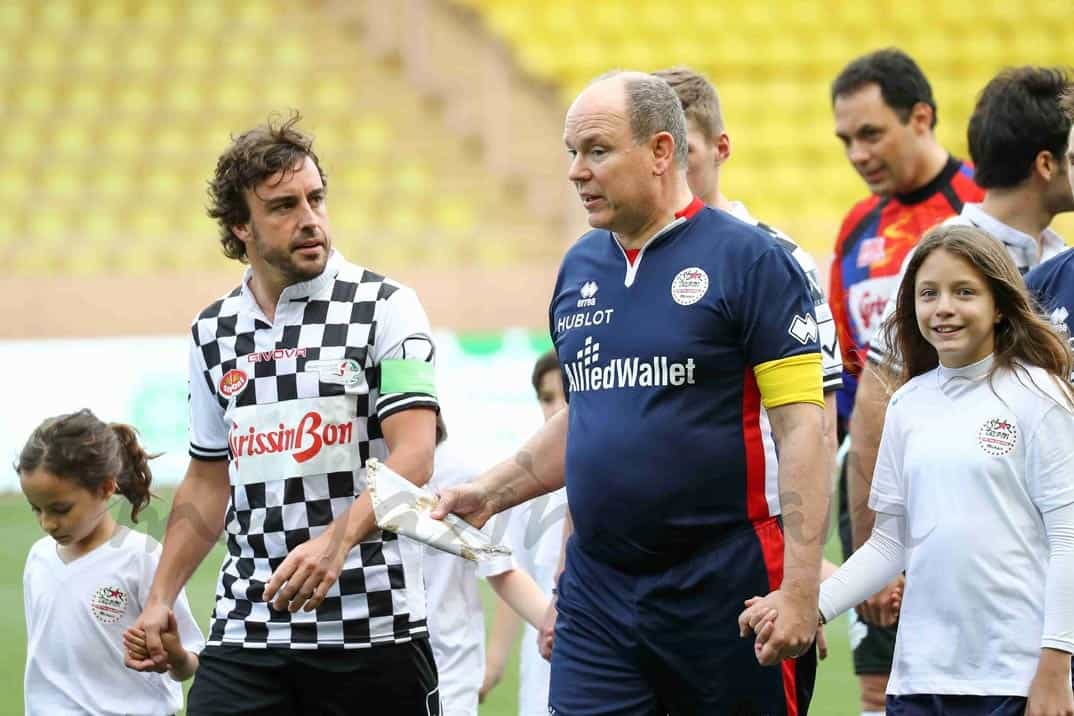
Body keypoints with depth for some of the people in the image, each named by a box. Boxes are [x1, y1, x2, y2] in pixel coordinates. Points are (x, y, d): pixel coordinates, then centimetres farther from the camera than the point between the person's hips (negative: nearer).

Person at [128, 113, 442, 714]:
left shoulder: (385, 307, -3)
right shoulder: (212, 332, 13)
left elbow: (414, 455, -14)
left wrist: (337, 540, -29)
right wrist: (160, 599, 14)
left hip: (373, 630, -4)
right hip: (247, 633, 4)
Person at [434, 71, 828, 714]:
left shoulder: (749, 258, -7)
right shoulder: (580, 268, 12)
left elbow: (801, 425, -12)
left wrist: (800, 590, -18)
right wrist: (489, 493, 14)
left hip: (726, 589, -5)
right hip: (597, 594, 6)